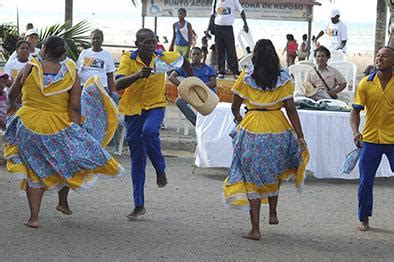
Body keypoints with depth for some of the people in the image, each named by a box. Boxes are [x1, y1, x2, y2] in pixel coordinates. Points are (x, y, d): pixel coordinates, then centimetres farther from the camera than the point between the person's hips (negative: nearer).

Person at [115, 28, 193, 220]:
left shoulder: (162, 58, -8)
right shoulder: (128, 59, -13)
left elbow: (183, 61, 14)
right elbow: (118, 85, -27)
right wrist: (138, 75, -42)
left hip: (155, 107, -1)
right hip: (133, 110, 1)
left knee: (149, 132, -35)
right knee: (137, 158, 5)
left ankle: (160, 170, -7)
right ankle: (139, 205, 14)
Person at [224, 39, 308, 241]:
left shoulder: (246, 76, -1)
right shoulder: (283, 78, 0)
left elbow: (235, 107, 3)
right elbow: (291, 109, -2)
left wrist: (239, 119, 24)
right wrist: (300, 137, 2)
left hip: (251, 129, -2)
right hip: (278, 127, 2)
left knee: (252, 179, 6)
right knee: (274, 173, 28)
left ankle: (255, 229, 5)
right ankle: (273, 213, 32)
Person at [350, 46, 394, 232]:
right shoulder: (366, 83, -2)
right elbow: (355, 111, 0)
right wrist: (356, 132, -16)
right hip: (370, 139, 1)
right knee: (365, 181, 6)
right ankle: (364, 219, 21)